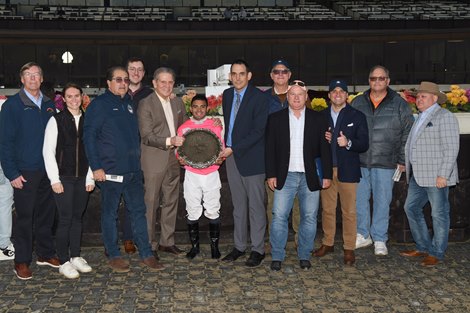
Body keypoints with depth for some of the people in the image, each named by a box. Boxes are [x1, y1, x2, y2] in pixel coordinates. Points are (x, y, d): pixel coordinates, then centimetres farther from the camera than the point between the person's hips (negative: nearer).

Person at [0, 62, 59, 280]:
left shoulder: (49, 105, 11)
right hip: (25, 172, -5)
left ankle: (45, 253, 26)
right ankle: (22, 261, 12)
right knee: (25, 217, 1)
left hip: (48, 170, 5)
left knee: (46, 214, 12)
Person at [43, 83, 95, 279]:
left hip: (82, 178, 3)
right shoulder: (56, 120, -3)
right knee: (65, 219, -2)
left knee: (77, 217, 11)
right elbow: (48, 151, -4)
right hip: (63, 178, -3)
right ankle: (64, 262, 8)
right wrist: (54, 179, -9)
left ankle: (76, 256, 22)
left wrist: (90, 177, 3)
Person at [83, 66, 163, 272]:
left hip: (133, 170, 6)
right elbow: (89, 136, -9)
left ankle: (146, 254, 16)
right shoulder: (99, 104, -5)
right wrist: (96, 167, -15)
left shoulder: (130, 103, 14)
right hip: (110, 171, -6)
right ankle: (113, 256, 16)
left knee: (138, 211, 9)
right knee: (109, 213, 5)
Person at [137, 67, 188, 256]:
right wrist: (169, 141, -26)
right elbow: (146, 136, -15)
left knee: (171, 201, 13)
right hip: (154, 160, -6)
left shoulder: (178, 103, 11)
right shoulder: (146, 104, -9)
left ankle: (167, 241, 25)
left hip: (173, 159, 7)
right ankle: (149, 245, 10)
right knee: (151, 203, -1)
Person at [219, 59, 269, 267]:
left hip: (251, 157, -6)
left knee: (256, 205, 2)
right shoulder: (227, 95, 10)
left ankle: (258, 249, 11)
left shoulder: (259, 97, -11)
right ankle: (239, 246, 24)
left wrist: (233, 149, -18)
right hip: (231, 156, 6)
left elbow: (258, 131, -16)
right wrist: (225, 147, 9)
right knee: (238, 205, 14)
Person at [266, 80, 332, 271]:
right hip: (285, 176, 0)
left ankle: (304, 256, 18)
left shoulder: (318, 119, 6)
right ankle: (277, 257, 7)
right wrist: (271, 175, -3)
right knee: (279, 216, -4)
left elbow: (325, 149, 5)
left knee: (309, 217, 5)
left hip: (310, 177, 1)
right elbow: (270, 148, 4)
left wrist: (327, 175, 0)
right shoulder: (275, 119, 5)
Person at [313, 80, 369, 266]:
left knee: (349, 211, 0)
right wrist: (322, 139, -6)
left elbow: (364, 144, -2)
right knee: (327, 209, 9)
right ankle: (328, 243, 22)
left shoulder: (357, 116, 3)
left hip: (347, 170, -3)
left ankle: (349, 248, 9)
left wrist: (348, 143, -20)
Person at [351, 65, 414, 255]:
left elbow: (407, 134, 2)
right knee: (359, 199, 9)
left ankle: (380, 240, 15)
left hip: (385, 163, -2)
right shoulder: (358, 103, 9)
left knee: (382, 202, 3)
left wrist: (402, 160, -2)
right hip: (359, 162, 3)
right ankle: (363, 235, 24)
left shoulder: (399, 104, 2)